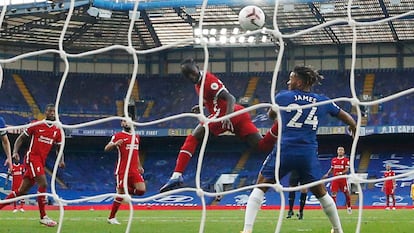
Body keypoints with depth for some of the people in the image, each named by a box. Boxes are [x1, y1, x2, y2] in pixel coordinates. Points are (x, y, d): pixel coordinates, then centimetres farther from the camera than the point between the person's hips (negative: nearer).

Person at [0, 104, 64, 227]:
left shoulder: (57, 131, 10)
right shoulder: (36, 125, -2)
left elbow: (59, 148, 19)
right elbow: (21, 138, 3)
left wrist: (61, 160, 1)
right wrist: (15, 151, -12)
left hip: (41, 162, 6)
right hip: (32, 158, -6)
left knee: (22, 191, 6)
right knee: (43, 184, -20)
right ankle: (43, 217, -14)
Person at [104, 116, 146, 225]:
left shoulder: (136, 136, 16)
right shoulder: (118, 136, -2)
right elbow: (106, 148, -10)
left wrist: (139, 166, 23)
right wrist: (114, 144, -30)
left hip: (134, 170, 5)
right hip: (122, 170, -5)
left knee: (141, 190, -12)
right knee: (120, 194, -4)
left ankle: (128, 190, 19)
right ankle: (111, 218, 9)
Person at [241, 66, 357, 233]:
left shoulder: (282, 97, 3)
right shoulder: (323, 101, 8)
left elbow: (271, 114, 23)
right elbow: (346, 117, 20)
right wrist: (354, 127, 42)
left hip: (285, 151, -2)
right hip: (309, 155, 3)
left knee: (260, 187, 7)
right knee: (320, 192, 21)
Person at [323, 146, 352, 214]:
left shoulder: (346, 160, -1)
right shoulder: (333, 160, 11)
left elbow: (347, 170, -9)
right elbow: (331, 169, 20)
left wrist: (341, 173, -26)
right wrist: (327, 174, 4)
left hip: (343, 179, -3)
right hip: (335, 179, 3)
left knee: (346, 193, 4)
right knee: (333, 193, -6)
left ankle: (349, 207, 22)